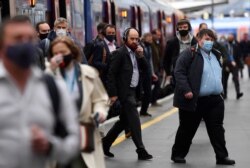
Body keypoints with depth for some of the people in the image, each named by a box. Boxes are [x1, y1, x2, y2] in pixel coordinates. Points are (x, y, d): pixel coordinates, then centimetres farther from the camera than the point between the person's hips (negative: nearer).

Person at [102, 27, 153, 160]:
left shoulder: (136, 53, 13)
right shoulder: (119, 53, -11)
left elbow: (145, 70, 10)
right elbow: (111, 74, -14)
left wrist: (141, 56, -4)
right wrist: (113, 94, -17)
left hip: (133, 90, 9)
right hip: (125, 91, -9)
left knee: (124, 120, 15)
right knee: (134, 120, -9)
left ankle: (106, 142, 26)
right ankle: (141, 150, -6)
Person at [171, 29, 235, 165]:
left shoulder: (215, 54, 14)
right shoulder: (190, 54, -10)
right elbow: (179, 72, -15)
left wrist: (219, 90, 19)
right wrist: (186, 90, -22)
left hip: (215, 100, 6)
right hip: (194, 100, -6)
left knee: (217, 129, 6)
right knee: (187, 129, 5)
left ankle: (222, 156, 10)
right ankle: (178, 154, 20)